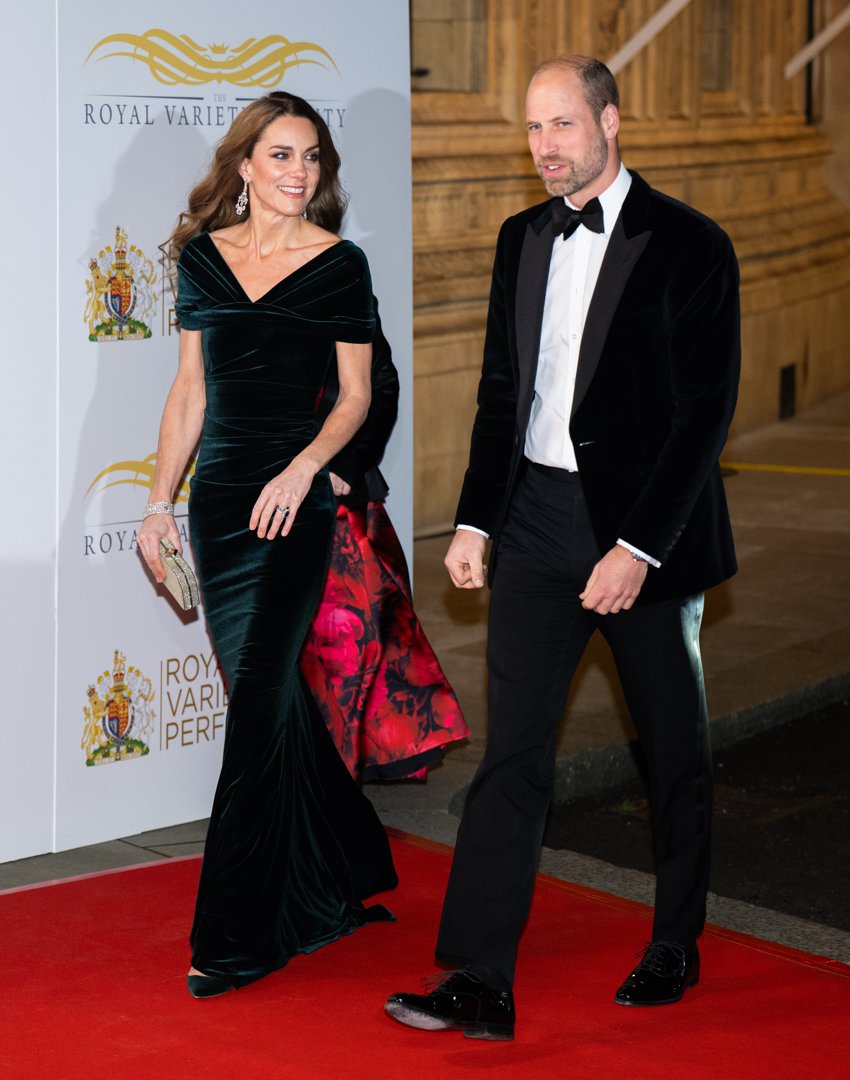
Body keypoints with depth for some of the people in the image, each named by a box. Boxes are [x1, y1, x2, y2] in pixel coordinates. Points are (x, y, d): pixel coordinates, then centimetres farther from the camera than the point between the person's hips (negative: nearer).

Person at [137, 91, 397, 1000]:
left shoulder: (339, 264, -2)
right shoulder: (202, 255, 9)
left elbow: (356, 393, 1)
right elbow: (189, 390, 12)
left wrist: (304, 466, -15)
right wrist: (159, 499, 8)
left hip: (289, 504, -4)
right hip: (217, 497, 5)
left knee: (258, 706, -7)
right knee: (275, 695, 12)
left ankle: (237, 936, -1)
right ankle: (343, 879, 30)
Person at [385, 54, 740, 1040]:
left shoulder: (688, 246, -9)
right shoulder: (523, 239, 9)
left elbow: (705, 413, -13)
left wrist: (637, 548, -19)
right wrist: (475, 520, 6)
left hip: (649, 528, -4)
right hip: (538, 523, 4)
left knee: (675, 750, 11)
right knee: (511, 751, -2)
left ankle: (676, 948, 29)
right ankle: (481, 982, -3)